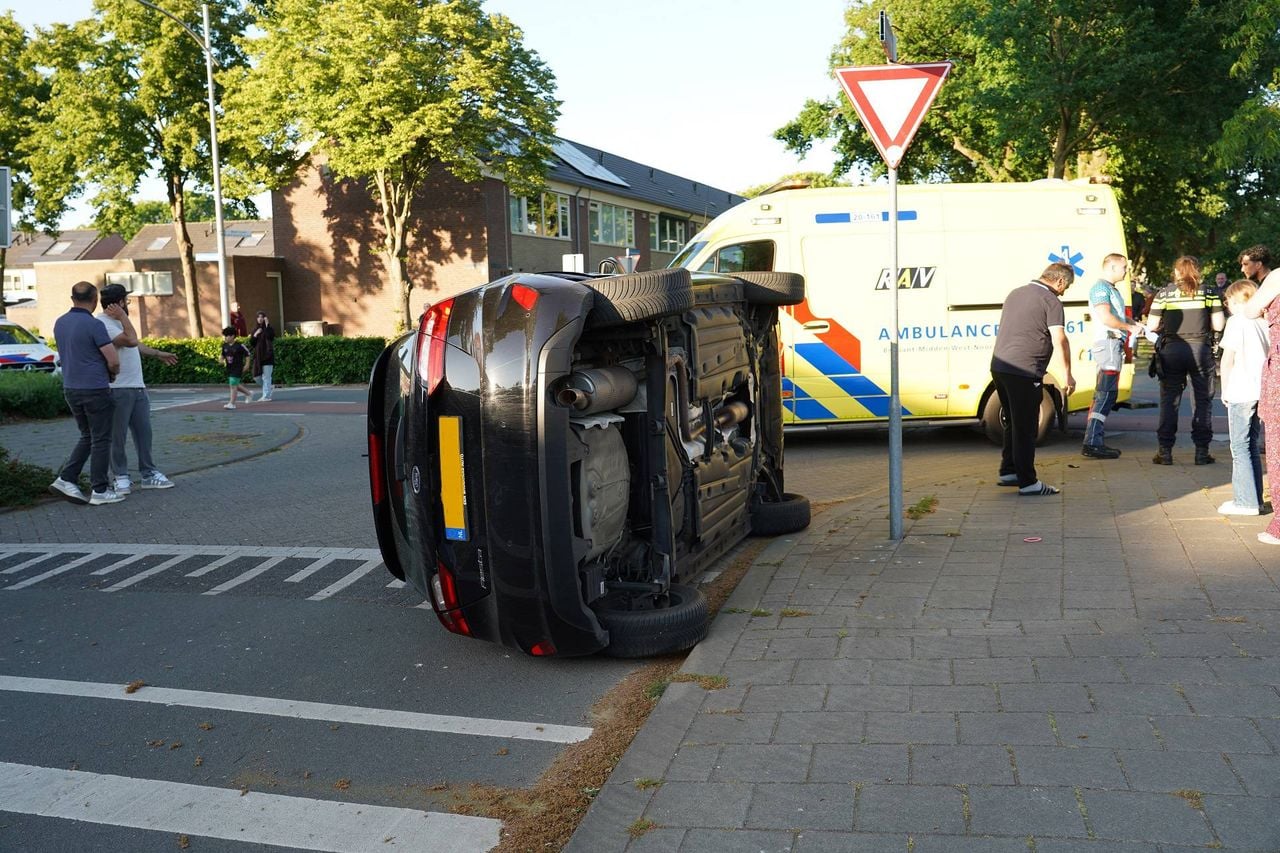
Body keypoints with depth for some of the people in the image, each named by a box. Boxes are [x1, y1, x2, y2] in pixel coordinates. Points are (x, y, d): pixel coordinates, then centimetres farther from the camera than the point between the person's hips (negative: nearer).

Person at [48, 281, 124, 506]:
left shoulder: (59, 323, 8)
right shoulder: (94, 325, -16)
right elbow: (114, 361, -16)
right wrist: (111, 374, 6)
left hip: (70, 388, 7)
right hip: (95, 389, -7)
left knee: (87, 437, 19)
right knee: (101, 440, 2)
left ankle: (66, 479, 10)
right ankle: (100, 491, 6)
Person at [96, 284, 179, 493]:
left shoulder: (118, 321, 17)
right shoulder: (103, 324, -15)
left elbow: (136, 345, 31)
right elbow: (131, 341, -26)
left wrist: (158, 354, 39)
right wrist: (123, 317, -16)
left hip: (137, 387, 9)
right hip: (118, 389, -9)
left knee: (144, 431, 11)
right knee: (117, 436, 1)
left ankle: (148, 473, 17)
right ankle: (120, 476, 10)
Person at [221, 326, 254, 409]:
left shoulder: (239, 346, -14)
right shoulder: (225, 345, 4)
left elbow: (247, 354, -6)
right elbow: (223, 355, 19)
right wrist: (222, 360, -1)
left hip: (237, 368, -7)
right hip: (229, 368, 7)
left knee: (233, 385, -12)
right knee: (235, 385, 16)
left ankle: (232, 403, -7)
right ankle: (249, 393, 39)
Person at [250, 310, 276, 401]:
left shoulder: (269, 328, -4)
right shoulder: (255, 329, 12)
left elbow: (271, 336, -25)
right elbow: (251, 342, 9)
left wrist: (267, 325, -27)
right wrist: (255, 335, -8)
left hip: (267, 355, -6)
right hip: (258, 356, 6)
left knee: (266, 377, -6)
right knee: (257, 376, 7)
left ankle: (266, 396, -2)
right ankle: (269, 387, 29)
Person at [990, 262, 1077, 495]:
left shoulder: (1015, 293, 18)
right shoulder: (1050, 301, -7)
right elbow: (1059, 340, -15)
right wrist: (1067, 375, -10)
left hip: (998, 367, 8)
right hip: (1024, 372, -8)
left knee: (1015, 423, 20)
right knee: (1026, 428, -2)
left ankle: (1008, 472, 25)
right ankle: (1028, 482, 1)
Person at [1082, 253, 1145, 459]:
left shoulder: (1113, 289, 23)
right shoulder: (1100, 287, -9)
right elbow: (1106, 318, -20)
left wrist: (1134, 326, 11)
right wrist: (1130, 328, -9)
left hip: (1115, 345, 11)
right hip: (1108, 343, -11)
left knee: (1104, 394, 11)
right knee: (1106, 393, -13)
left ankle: (1095, 442, 14)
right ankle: (1091, 444, -16)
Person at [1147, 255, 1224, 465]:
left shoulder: (1164, 293, 2)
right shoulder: (1208, 292, 3)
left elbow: (1153, 326, -1)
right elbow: (1218, 325, -1)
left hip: (1171, 349, 0)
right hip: (1200, 348, 0)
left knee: (1169, 400, 6)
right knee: (1203, 400, 8)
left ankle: (1165, 451, 4)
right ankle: (1201, 451, 7)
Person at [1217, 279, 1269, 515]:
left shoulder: (1237, 321, -7)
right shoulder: (1264, 322, 10)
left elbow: (1228, 359, -9)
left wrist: (1225, 389, -1)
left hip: (1241, 392, -6)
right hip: (1262, 392, 6)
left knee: (1240, 447, -2)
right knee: (1252, 446, 14)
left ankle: (1246, 501, -4)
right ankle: (1255, 499, 17)